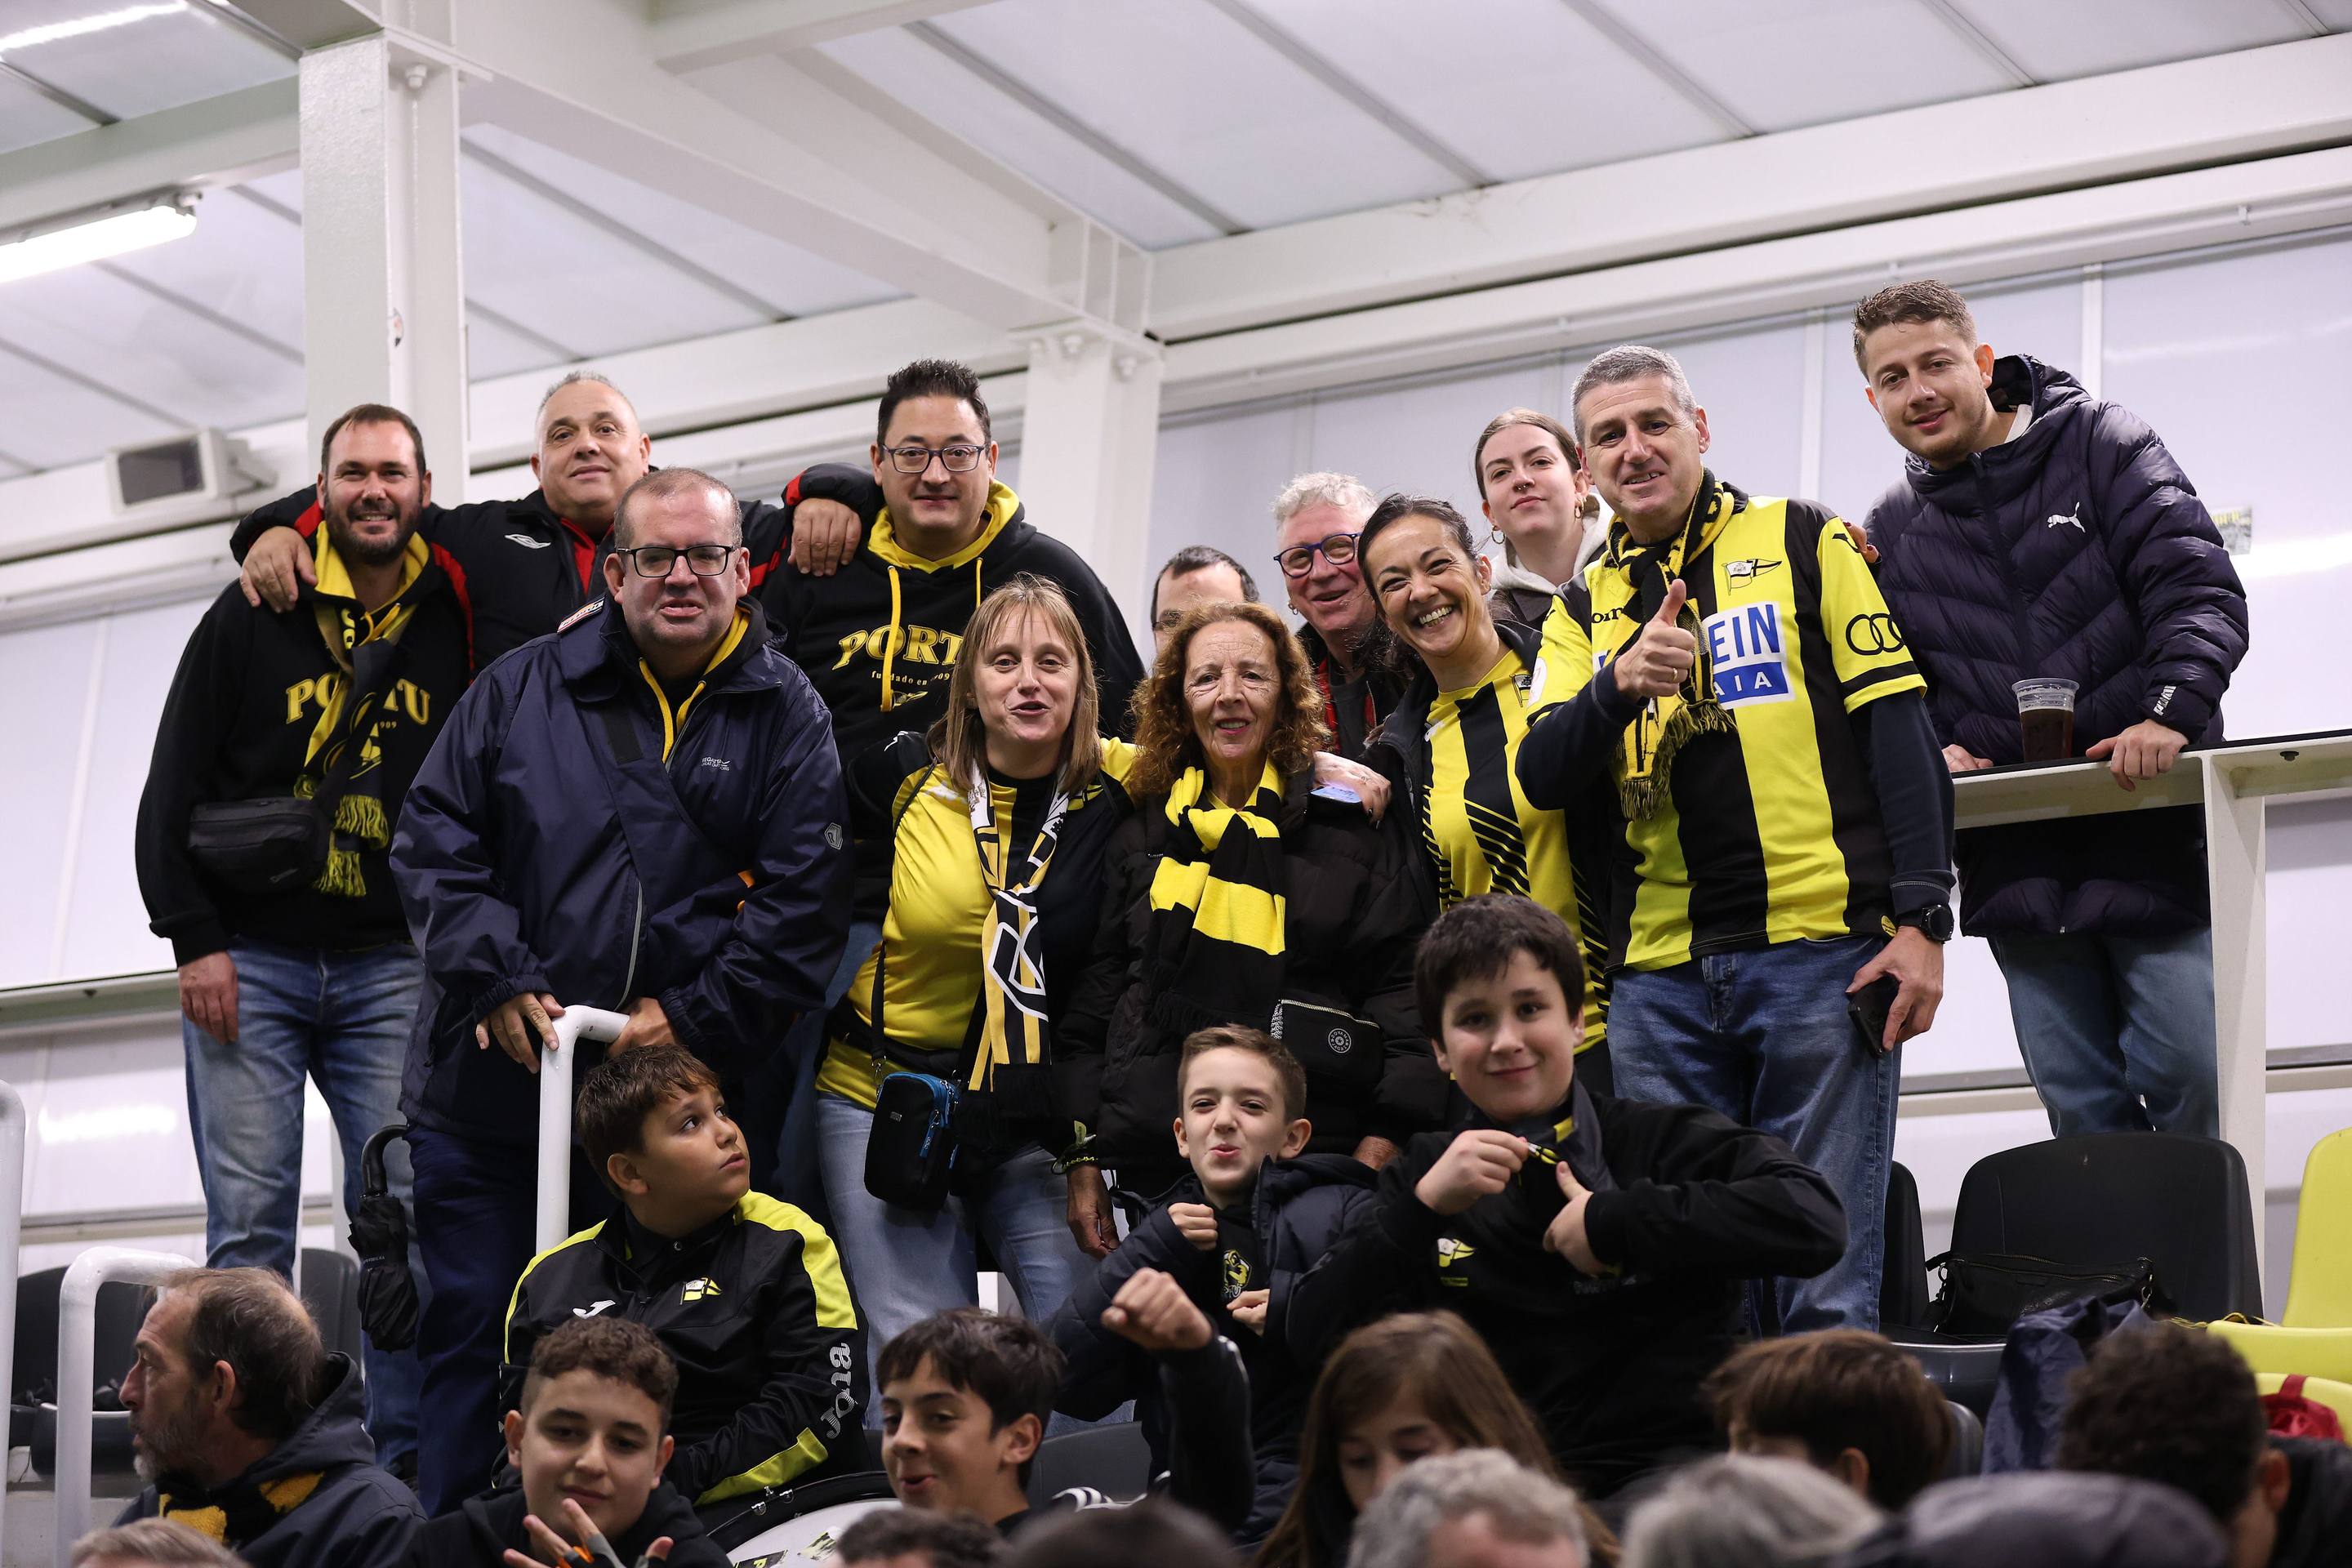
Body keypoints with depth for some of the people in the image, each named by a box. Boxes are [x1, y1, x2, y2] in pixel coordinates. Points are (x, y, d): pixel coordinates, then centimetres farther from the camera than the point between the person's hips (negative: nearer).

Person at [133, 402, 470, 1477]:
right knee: (249, 1220, -4)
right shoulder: (252, 620, 6)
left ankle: (409, 1462, -1)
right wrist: (194, 941, -5)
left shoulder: (457, 627, 9)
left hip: (392, 968, 1)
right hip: (250, 960, -1)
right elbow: (173, 790, 4)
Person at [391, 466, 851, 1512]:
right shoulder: (523, 690, 7)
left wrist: (693, 1017, -12)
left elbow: (803, 902, -3)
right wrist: (495, 983, -8)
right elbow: (433, 838, 5)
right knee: (469, 1329, 4)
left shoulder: (784, 718, 3)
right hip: (488, 1084, 1)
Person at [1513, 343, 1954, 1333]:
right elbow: (1542, 778, 4)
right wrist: (1618, 686, -16)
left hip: (1820, 952, -4)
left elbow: (1897, 726, 0)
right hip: (1661, 979, 4)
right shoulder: (1583, 609, 17)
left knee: (1827, 1287, -4)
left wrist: (1922, 919, -9)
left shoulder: (1803, 542, 7)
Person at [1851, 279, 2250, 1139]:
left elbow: (2202, 590, -6)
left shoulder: (2100, 443, 2)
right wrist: (1928, 747, -4)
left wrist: (2171, 711, -22)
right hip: (2018, 867, 4)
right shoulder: (1891, 534, 14)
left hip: (2153, 834, -3)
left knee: (2186, 1075, -9)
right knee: (2081, 1112, 3)